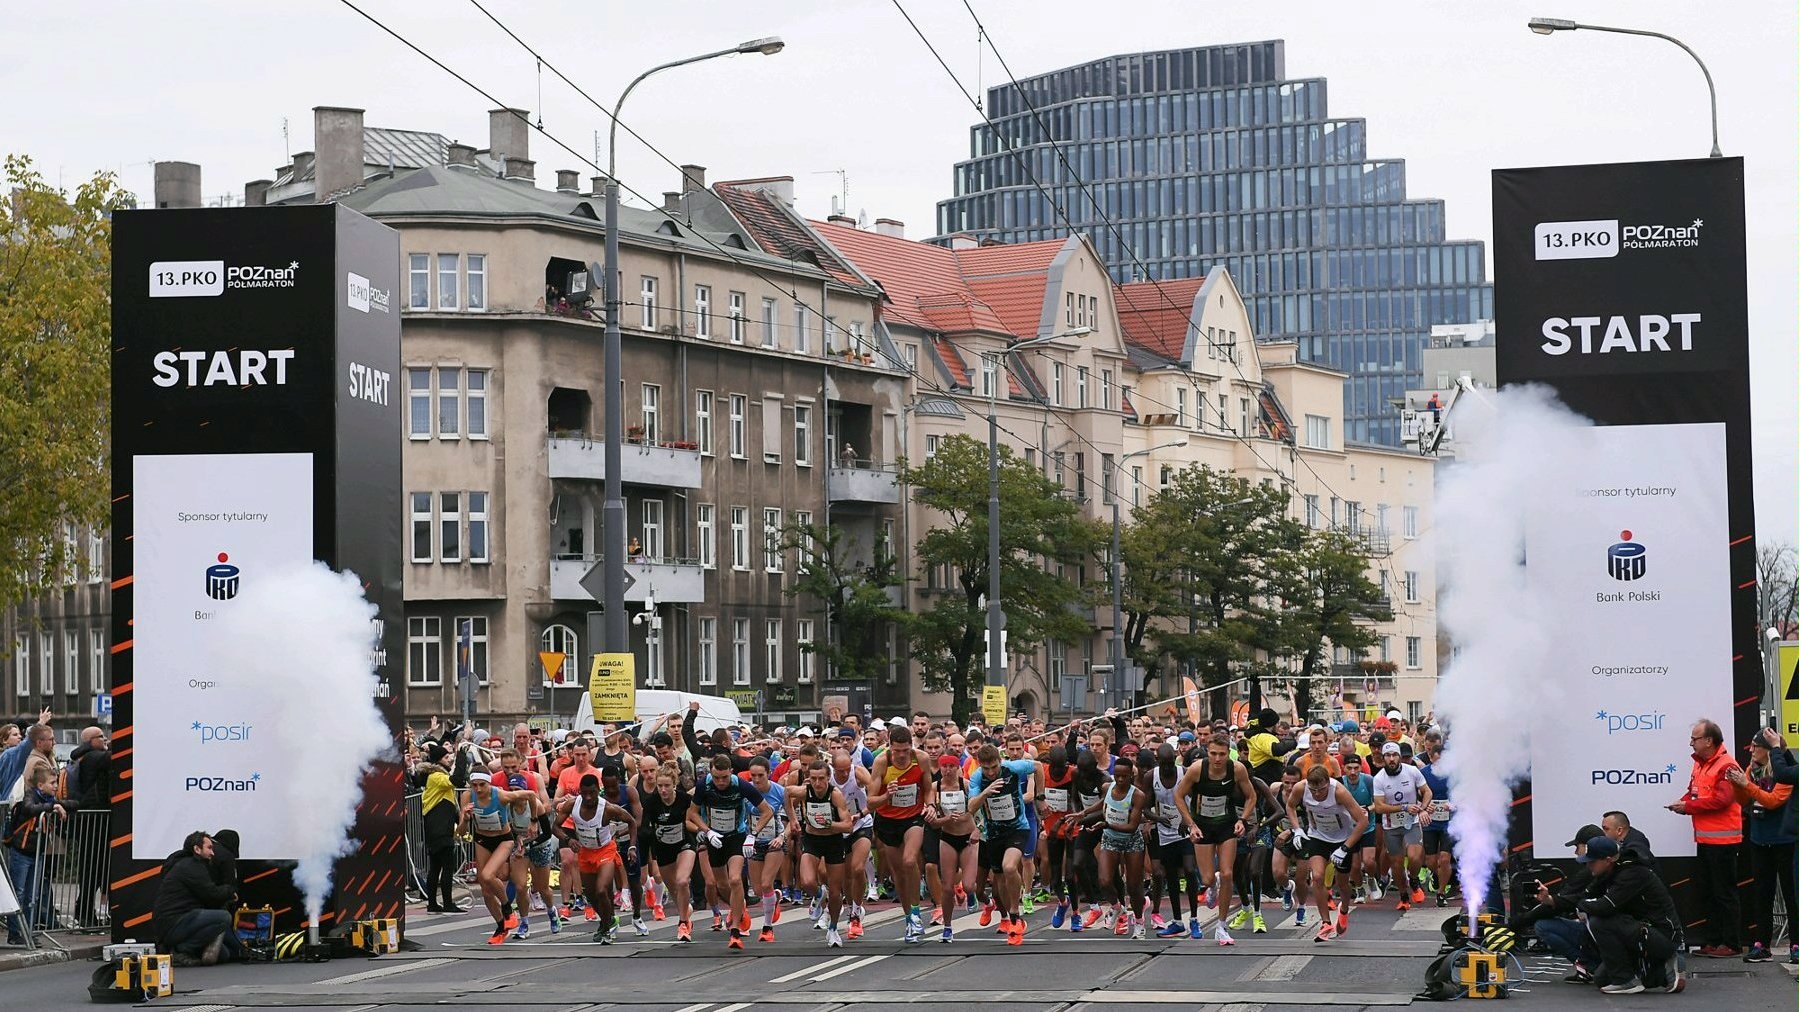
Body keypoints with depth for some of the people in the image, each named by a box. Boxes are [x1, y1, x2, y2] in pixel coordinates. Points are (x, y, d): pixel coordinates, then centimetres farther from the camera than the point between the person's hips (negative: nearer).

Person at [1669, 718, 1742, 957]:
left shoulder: (1726, 766, -16)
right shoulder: (1700, 764, 14)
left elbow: (1722, 800, -24)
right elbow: (1694, 791, 23)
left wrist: (1689, 806, -18)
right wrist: (1683, 802, 0)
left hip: (1722, 840, -10)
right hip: (1705, 838, 10)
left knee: (1724, 892, -4)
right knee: (1706, 892, 14)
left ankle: (1731, 944, 0)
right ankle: (1713, 940, 21)